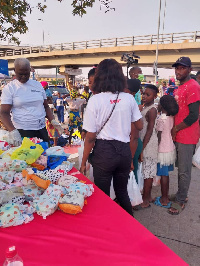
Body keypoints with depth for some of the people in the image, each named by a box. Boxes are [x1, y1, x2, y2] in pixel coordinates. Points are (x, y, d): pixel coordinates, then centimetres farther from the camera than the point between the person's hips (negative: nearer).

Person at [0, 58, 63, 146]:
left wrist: (53, 121, -3)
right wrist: (12, 131, -25)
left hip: (41, 129, 4)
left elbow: (46, 106, 13)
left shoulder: (38, 85, 8)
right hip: (22, 131, -3)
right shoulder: (9, 88, -2)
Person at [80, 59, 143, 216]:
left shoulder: (95, 100, -11)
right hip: (125, 151, 4)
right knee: (122, 192, 23)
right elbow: (139, 126, 10)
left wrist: (83, 162, -1)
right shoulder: (129, 99, -1)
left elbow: (91, 137, -11)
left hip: (104, 151, -4)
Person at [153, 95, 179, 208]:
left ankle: (164, 200, 13)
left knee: (163, 175, 2)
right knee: (166, 174, 17)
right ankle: (166, 195, 29)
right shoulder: (172, 117, 4)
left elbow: (159, 137, -16)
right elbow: (171, 133, 9)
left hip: (163, 151, -8)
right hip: (171, 149, 8)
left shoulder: (161, 119, -18)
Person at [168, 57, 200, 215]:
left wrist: (175, 129, -12)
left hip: (187, 137, -9)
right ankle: (181, 195, 34)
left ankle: (181, 201, 17)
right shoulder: (180, 87, 15)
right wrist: (174, 130, 8)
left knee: (184, 171, 2)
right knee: (181, 168, 19)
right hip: (178, 135, 9)